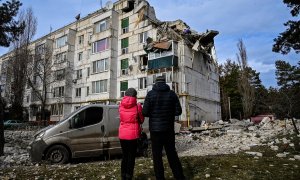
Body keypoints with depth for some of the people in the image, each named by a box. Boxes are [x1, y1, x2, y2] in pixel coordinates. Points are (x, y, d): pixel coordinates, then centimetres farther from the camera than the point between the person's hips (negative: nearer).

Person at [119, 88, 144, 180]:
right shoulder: (137, 106, -9)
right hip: (133, 134, -4)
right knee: (131, 156, 7)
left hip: (122, 134, 4)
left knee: (124, 155, 17)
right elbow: (141, 120, 2)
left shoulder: (121, 105, 2)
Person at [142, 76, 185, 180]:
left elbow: (145, 112, -11)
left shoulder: (150, 94, -6)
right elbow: (178, 111, -3)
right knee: (172, 154, 16)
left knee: (157, 155, 8)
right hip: (168, 129, 2)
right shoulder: (172, 94, -1)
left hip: (155, 129, -2)